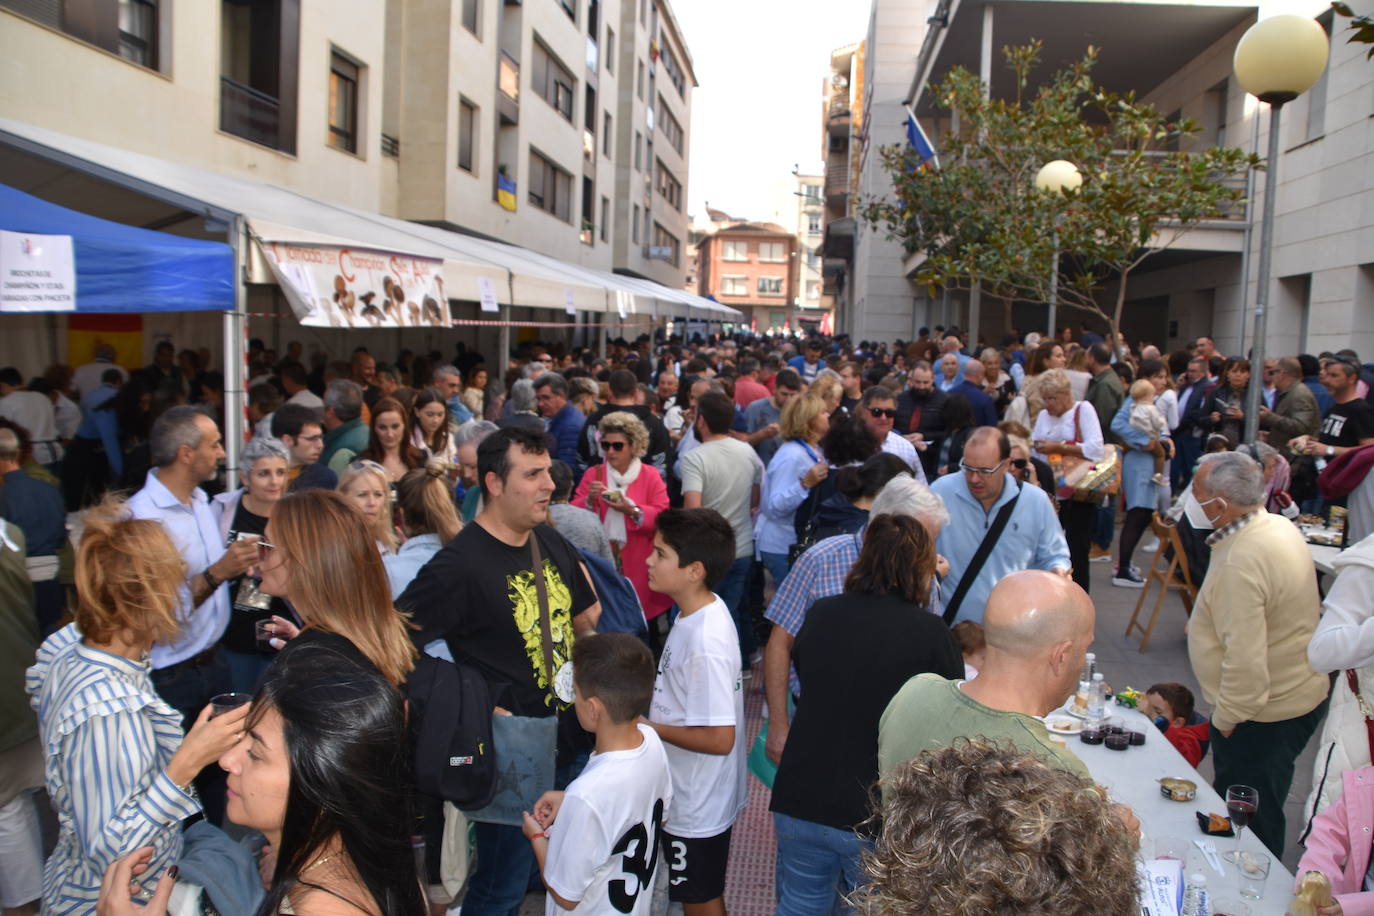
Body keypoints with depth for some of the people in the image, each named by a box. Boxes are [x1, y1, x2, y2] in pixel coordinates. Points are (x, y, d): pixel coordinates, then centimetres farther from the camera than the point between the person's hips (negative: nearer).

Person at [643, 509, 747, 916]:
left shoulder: (705, 644, -31)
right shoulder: (701, 612, -3)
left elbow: (719, 738, -30)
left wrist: (647, 727, -20)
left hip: (697, 806, -8)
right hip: (689, 795, 8)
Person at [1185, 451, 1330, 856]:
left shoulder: (1240, 565, -32)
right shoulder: (1281, 526, -1)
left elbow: (1245, 662, -32)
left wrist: (1225, 719, -17)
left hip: (1265, 717, -10)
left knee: (1250, 826, 8)